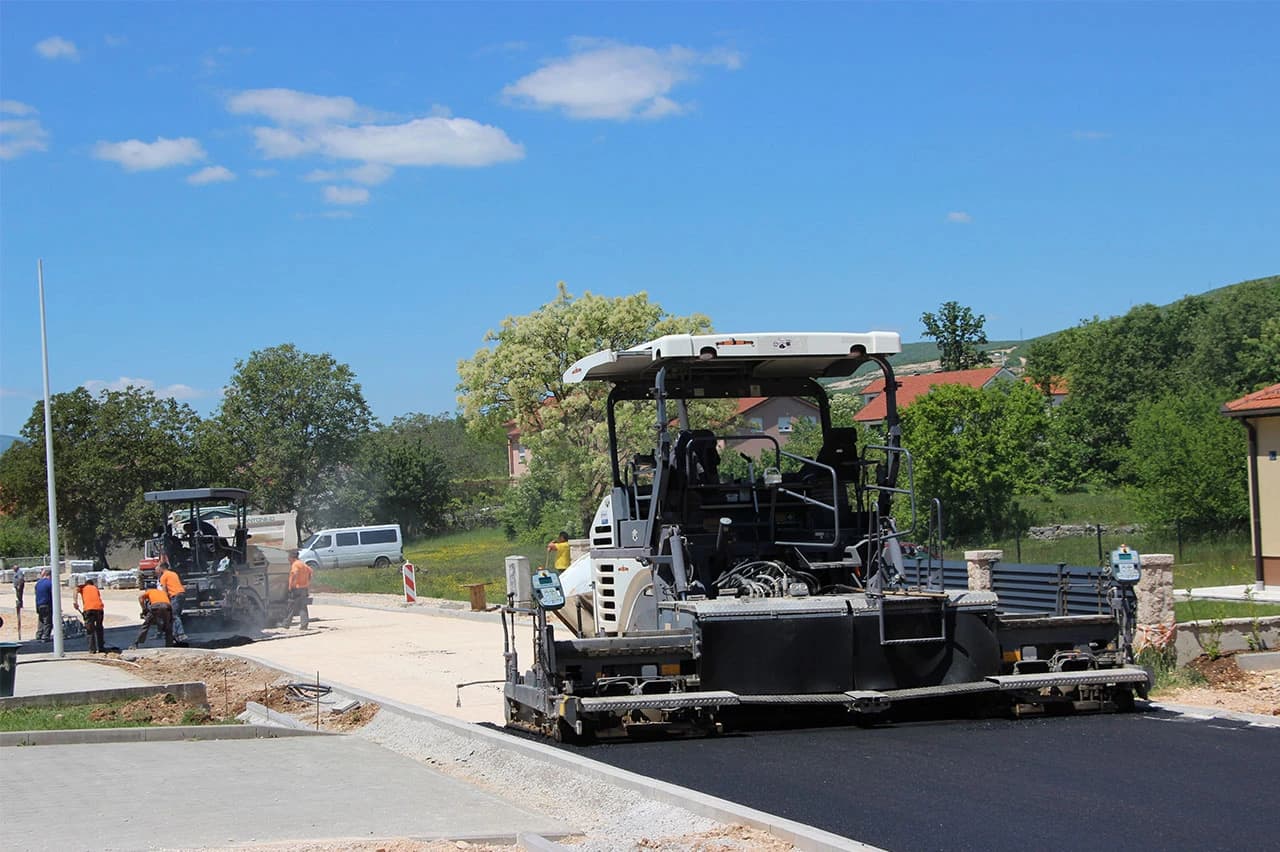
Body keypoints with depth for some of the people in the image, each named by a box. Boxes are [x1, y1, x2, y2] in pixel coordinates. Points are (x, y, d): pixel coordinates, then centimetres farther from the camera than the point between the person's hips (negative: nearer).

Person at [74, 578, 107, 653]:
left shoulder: (83, 587, 20)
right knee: (99, 629, 18)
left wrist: (76, 602, -7)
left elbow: (76, 589, -3)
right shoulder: (95, 588, 29)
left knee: (90, 630, 5)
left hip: (89, 609, -3)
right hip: (99, 608, 3)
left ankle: (92, 649, 2)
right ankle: (101, 648, 20)